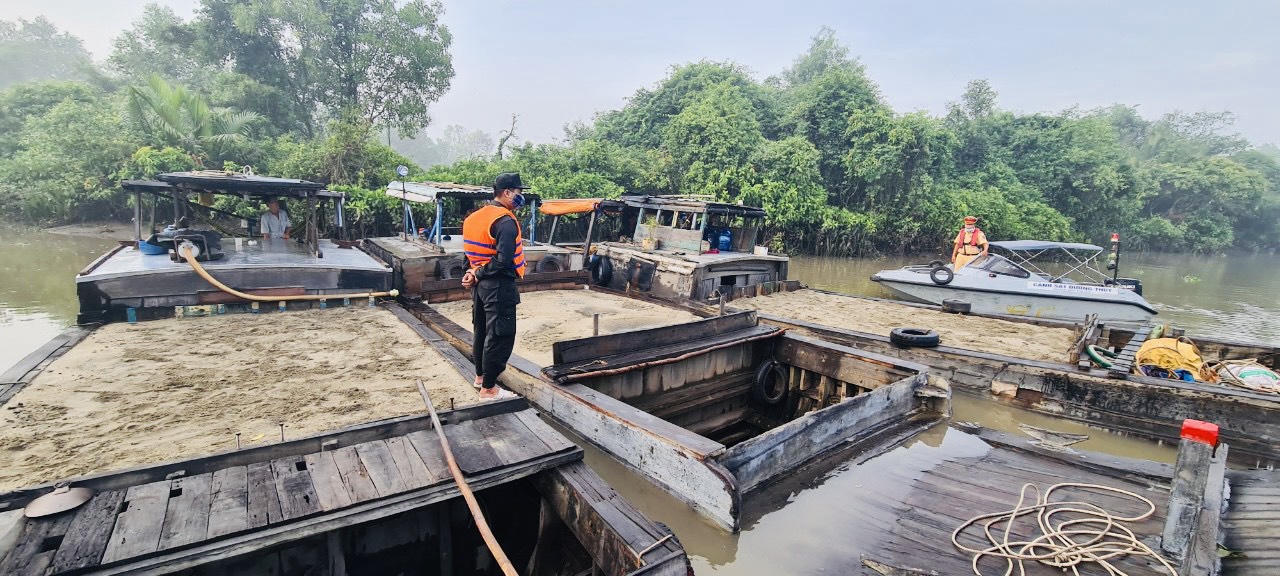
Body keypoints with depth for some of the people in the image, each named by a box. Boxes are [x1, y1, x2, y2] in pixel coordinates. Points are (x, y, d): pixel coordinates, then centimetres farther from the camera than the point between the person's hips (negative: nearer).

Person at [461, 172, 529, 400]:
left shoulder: (475, 216, 11)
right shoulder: (506, 221, -17)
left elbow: (470, 252, 15)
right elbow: (503, 260, -25)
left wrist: (473, 273, 5)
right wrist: (478, 275, -14)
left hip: (479, 285, 10)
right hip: (498, 286, -9)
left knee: (481, 330, 21)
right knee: (500, 336, -1)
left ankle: (480, 375, 37)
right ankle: (488, 388, 6)